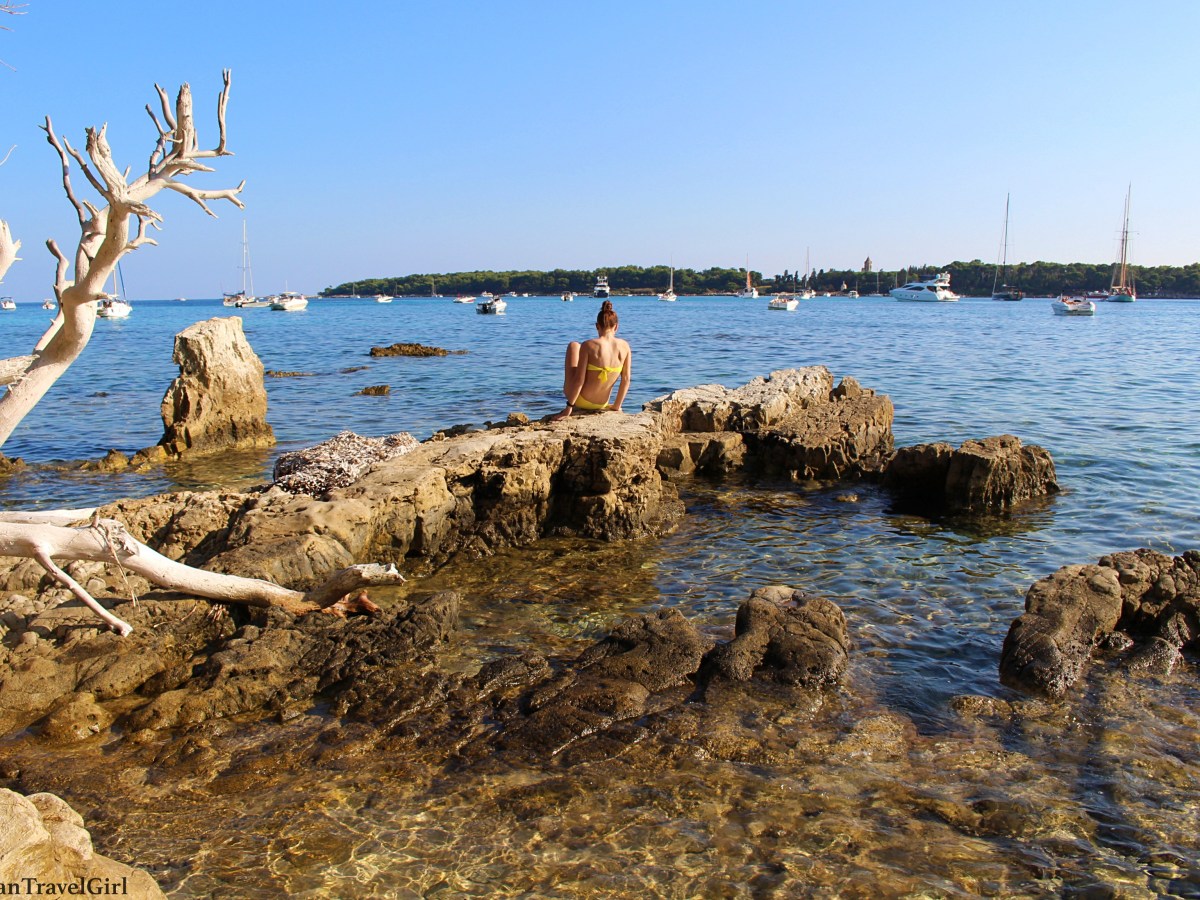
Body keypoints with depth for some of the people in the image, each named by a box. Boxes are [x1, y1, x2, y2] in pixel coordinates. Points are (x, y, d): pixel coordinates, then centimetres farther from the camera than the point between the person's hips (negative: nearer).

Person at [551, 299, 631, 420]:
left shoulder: (588, 346, -19)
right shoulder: (625, 346, -9)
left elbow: (579, 380, -19)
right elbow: (626, 379, -5)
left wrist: (569, 407, -11)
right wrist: (616, 406, 7)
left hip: (581, 401, -4)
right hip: (602, 404, 4)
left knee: (574, 345, 12)